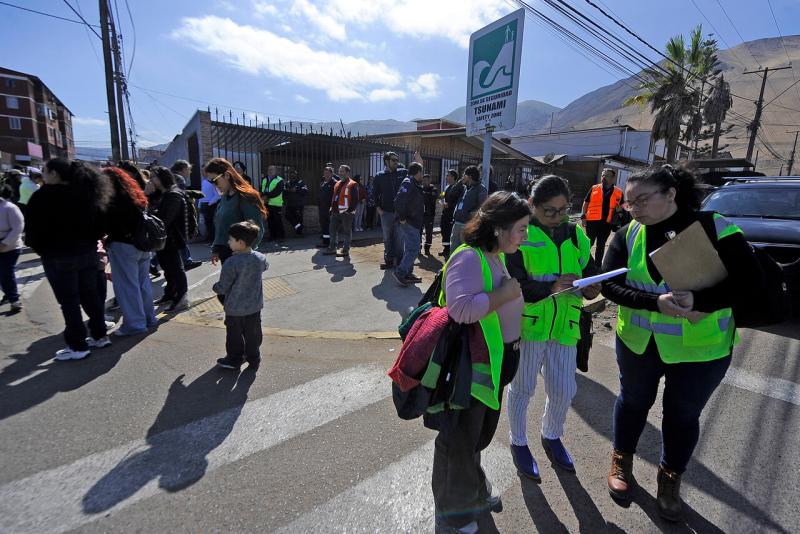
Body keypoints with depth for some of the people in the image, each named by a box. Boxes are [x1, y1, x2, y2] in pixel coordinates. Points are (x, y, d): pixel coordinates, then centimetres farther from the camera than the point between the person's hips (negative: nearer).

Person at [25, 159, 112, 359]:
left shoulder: (46, 194, -12)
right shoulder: (86, 191, 7)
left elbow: (33, 225, -11)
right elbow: (101, 223, 10)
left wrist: (39, 248, 4)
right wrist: (89, 241, 13)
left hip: (59, 256, -6)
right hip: (88, 252, 6)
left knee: (69, 302, 0)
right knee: (90, 296, 14)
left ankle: (77, 347, 6)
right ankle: (100, 336, 21)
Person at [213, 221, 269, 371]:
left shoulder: (231, 263, -24)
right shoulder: (260, 258, -9)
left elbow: (222, 288, -17)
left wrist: (215, 287, 5)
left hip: (234, 308, -4)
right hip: (254, 306, 4)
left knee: (234, 335, 15)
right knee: (253, 333, 17)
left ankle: (234, 359, 29)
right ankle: (254, 359, 28)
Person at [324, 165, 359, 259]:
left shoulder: (352, 185, -7)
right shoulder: (337, 184, 17)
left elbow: (355, 199, -12)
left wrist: (351, 210, -18)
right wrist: (332, 208, 14)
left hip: (346, 213, -8)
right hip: (336, 212, 8)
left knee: (347, 231, 1)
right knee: (333, 230, 10)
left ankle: (346, 250, 10)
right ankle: (332, 248, 20)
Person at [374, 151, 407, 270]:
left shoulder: (403, 173, 4)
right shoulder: (379, 176, 4)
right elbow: (376, 194, 7)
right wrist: (378, 208, -1)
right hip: (386, 212, 1)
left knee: (399, 238, 4)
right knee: (387, 238, 8)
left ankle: (399, 260, 14)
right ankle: (389, 260, 18)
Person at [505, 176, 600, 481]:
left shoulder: (576, 236, 8)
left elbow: (590, 272, 14)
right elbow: (513, 285, -17)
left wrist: (591, 288, -9)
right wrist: (551, 287, -29)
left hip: (564, 324, 5)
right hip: (527, 322, -4)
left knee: (564, 390, 14)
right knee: (522, 387, 12)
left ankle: (551, 436, 44)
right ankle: (518, 443, 36)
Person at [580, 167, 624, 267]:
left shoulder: (619, 192, 5)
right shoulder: (594, 188, 1)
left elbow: (621, 207, 17)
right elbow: (585, 203, 4)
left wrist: (619, 209, -5)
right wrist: (583, 217, -3)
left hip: (607, 223, 2)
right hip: (592, 221, -2)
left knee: (601, 245, 12)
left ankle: (597, 265, 23)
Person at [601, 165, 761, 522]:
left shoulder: (715, 227, -12)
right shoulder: (628, 235, -8)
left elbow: (750, 279, -15)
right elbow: (609, 284, -14)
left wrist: (699, 301, -30)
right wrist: (655, 302, -29)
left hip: (700, 347, -1)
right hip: (639, 342, 2)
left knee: (683, 414, 16)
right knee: (634, 400, 19)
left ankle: (670, 478, 41)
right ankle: (622, 460, 44)